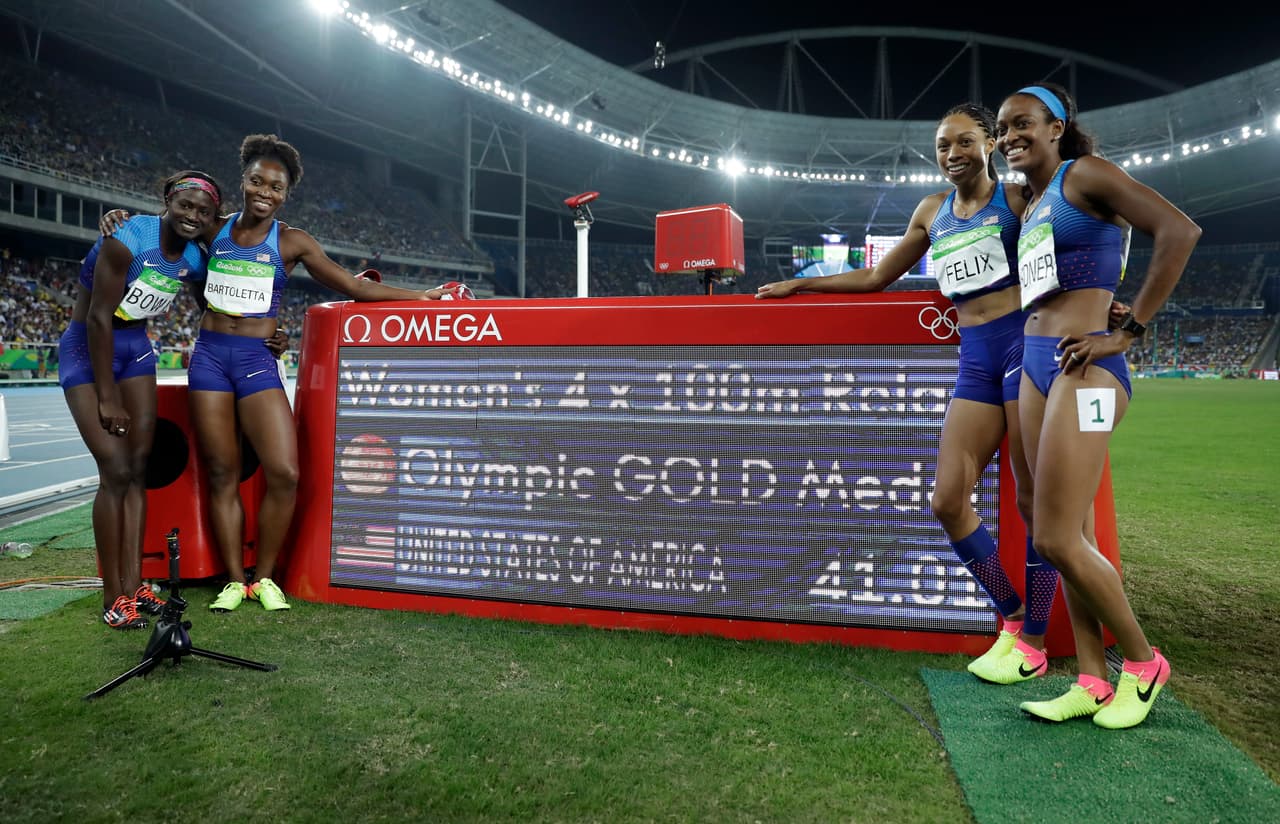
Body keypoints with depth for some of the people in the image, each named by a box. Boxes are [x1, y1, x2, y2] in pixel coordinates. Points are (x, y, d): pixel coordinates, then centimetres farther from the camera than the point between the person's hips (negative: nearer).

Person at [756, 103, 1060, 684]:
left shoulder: (1017, 197, 4)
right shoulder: (932, 212, 18)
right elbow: (877, 276, 26)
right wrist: (800, 284, 27)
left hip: (1025, 346, -5)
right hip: (975, 361, 5)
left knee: (1033, 499, -1)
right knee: (948, 502, -3)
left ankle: (1033, 645, 11)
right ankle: (1012, 616, 17)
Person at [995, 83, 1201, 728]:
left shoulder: (1084, 174, -3)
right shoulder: (1031, 204, 21)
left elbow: (1179, 231, -15)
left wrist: (1126, 333, -15)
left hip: (1082, 367, -9)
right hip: (1035, 365, 9)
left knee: (1056, 539, -10)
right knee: (1059, 536, 7)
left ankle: (1143, 663, 12)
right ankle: (1093, 683, 16)